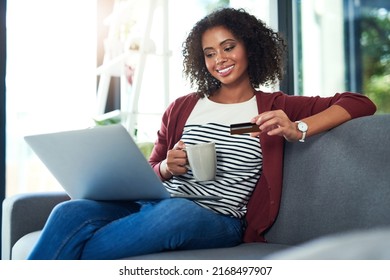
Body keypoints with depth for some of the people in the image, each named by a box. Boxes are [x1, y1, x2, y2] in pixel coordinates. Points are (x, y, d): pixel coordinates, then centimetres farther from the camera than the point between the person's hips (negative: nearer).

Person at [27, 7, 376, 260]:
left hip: (218, 220, -3)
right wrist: (166, 168, -2)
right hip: (154, 204, 3)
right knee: (70, 212, -26)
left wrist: (297, 130, -11)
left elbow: (360, 104, 6)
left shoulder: (274, 107, 12)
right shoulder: (181, 108, 21)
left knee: (177, 211, -39)